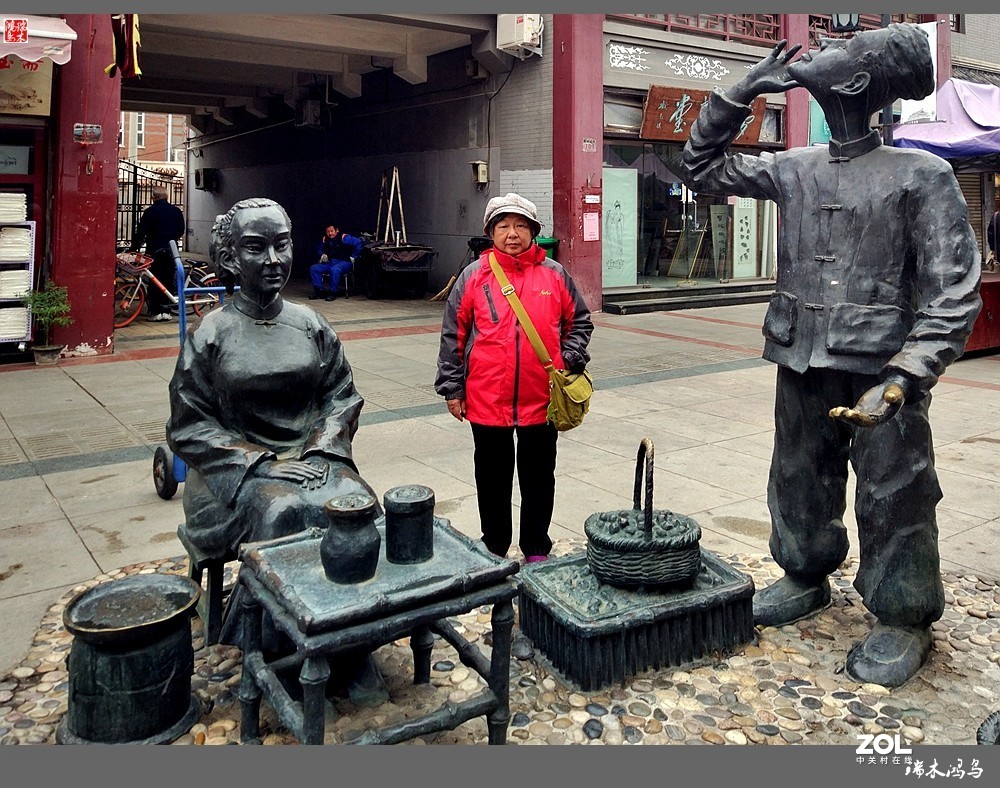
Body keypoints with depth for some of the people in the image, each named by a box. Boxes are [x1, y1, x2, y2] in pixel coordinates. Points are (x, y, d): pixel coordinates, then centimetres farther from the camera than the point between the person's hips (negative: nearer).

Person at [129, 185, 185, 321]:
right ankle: (166, 309, 9)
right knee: (168, 279, 9)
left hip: (155, 250, -3)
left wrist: (133, 249, -1)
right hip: (171, 250, 3)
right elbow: (181, 231, 14)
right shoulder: (176, 211, 5)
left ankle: (155, 311, 1)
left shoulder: (150, 212, -7)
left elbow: (140, 233, -8)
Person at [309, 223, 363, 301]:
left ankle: (333, 292, -26)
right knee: (313, 268, -9)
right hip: (329, 263, 7)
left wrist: (353, 256, -13)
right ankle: (319, 291, -12)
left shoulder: (343, 237, -7)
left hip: (344, 262, -7)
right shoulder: (325, 239, 12)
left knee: (334, 269, -39)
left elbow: (358, 242, -17)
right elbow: (319, 250, 31)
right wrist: (322, 255, 9)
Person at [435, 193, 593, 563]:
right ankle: (494, 549, 29)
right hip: (487, 400, 0)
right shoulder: (474, 276, -1)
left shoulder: (554, 274, 2)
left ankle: (536, 549, 29)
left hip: (542, 399, 1)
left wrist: (569, 363, -2)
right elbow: (453, 334, 1)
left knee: (539, 476, 13)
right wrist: (452, 388, 0)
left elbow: (579, 323, 12)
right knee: (493, 477, 13)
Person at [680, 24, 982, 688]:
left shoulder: (922, 175, -8)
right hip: (804, 367, 5)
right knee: (799, 481, 17)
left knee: (893, 497, 5)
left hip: (879, 367, -5)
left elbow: (953, 293, -11)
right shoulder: (794, 169, 6)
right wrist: (739, 95, 3)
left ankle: (904, 621, 23)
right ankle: (806, 578, 39)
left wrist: (902, 380, -24)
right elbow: (703, 168, 15)